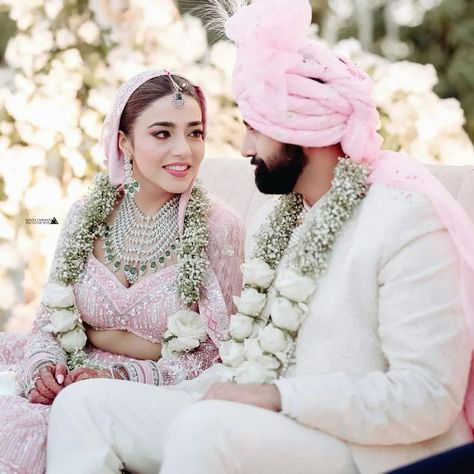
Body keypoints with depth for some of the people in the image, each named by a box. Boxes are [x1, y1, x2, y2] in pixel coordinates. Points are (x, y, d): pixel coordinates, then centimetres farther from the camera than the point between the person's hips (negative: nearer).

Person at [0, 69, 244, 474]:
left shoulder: (219, 228, -9)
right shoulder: (88, 214, 2)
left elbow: (213, 355, -5)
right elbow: (52, 317, 9)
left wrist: (121, 376, -18)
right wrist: (43, 365, -13)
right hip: (71, 376, 4)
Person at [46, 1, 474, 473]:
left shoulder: (407, 219, -13)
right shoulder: (274, 220, 13)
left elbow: (428, 398, -20)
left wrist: (277, 397, -22)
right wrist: (162, 402, 4)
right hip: (257, 428, 8)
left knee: (208, 429, -35)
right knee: (86, 403, -4)